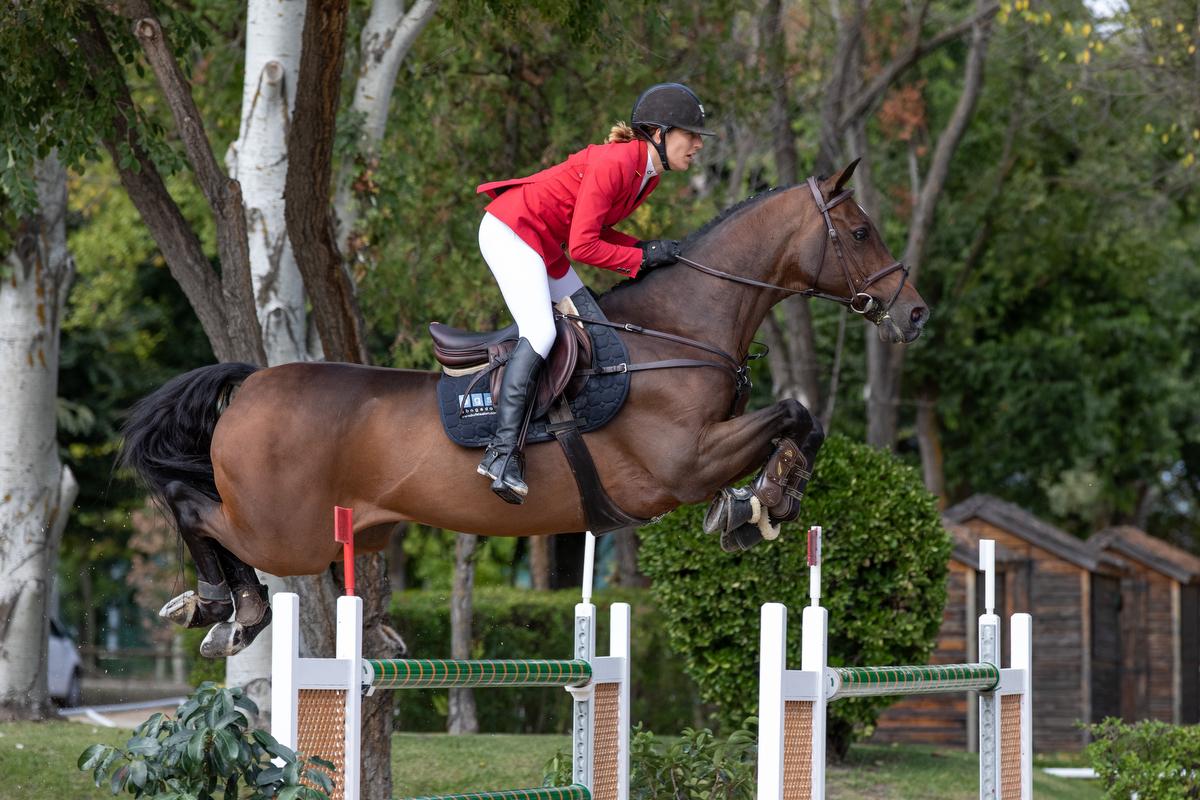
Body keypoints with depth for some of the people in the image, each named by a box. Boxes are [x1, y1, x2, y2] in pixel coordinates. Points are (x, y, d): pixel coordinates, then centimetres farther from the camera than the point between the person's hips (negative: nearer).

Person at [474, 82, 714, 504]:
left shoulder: (647, 174, 6)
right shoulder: (614, 164, -24)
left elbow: (595, 229, 12)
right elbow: (583, 246, -25)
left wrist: (645, 247, -3)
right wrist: (642, 258, -17)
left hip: (543, 243, 11)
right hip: (510, 230, -11)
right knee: (540, 334, -22)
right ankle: (502, 453, -28)